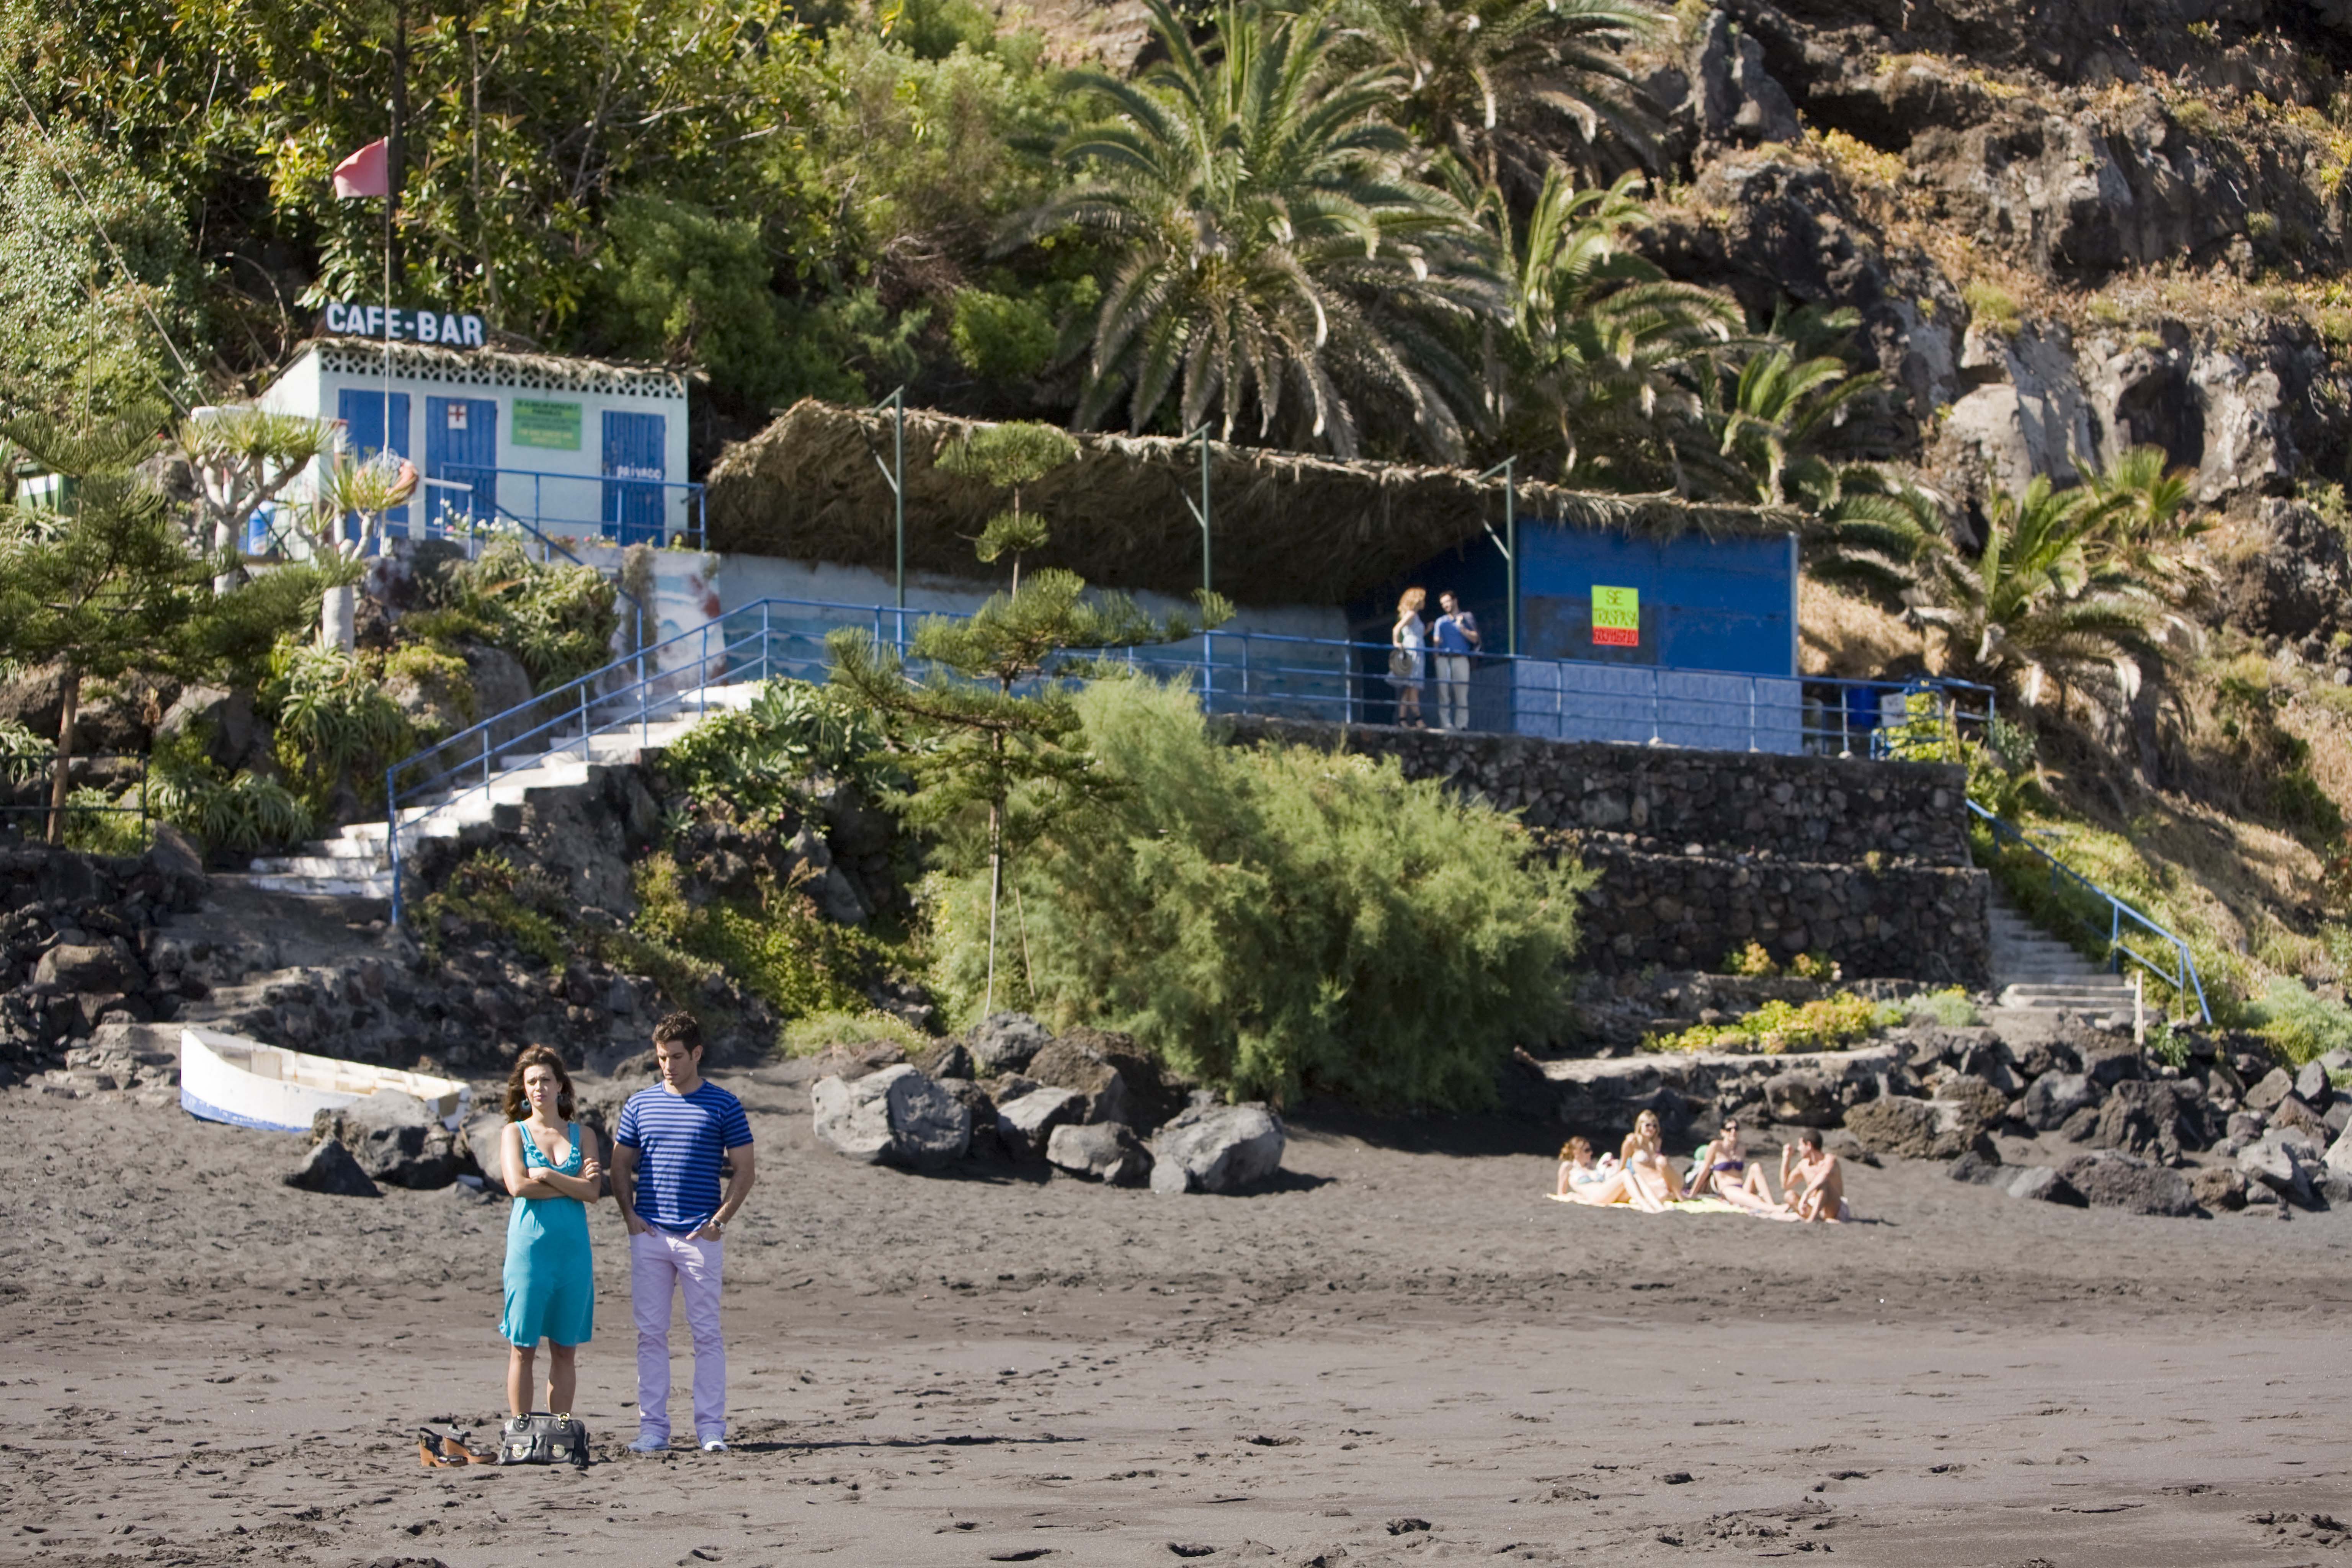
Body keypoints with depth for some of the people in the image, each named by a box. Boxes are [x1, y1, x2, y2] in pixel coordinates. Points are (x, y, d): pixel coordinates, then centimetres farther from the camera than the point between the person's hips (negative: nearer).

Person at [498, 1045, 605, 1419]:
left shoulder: (582, 1135, 11)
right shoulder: (514, 1133, 5)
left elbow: (592, 1192, -3)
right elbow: (517, 1185, -10)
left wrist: (546, 1175, -10)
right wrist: (572, 1185, -5)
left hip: (573, 1248, 2)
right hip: (529, 1247, -2)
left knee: (566, 1350, 4)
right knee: (523, 1348, -2)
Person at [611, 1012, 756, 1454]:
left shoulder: (723, 1106, 3)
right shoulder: (640, 1105, 9)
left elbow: (743, 1171, 4)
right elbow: (620, 1165, 15)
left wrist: (719, 1220, -6)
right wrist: (629, 1214, 1)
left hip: (701, 1236, -2)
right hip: (649, 1235, 2)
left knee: (707, 1333, -1)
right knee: (651, 1333, 3)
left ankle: (711, 1427, 2)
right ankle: (653, 1427, 7)